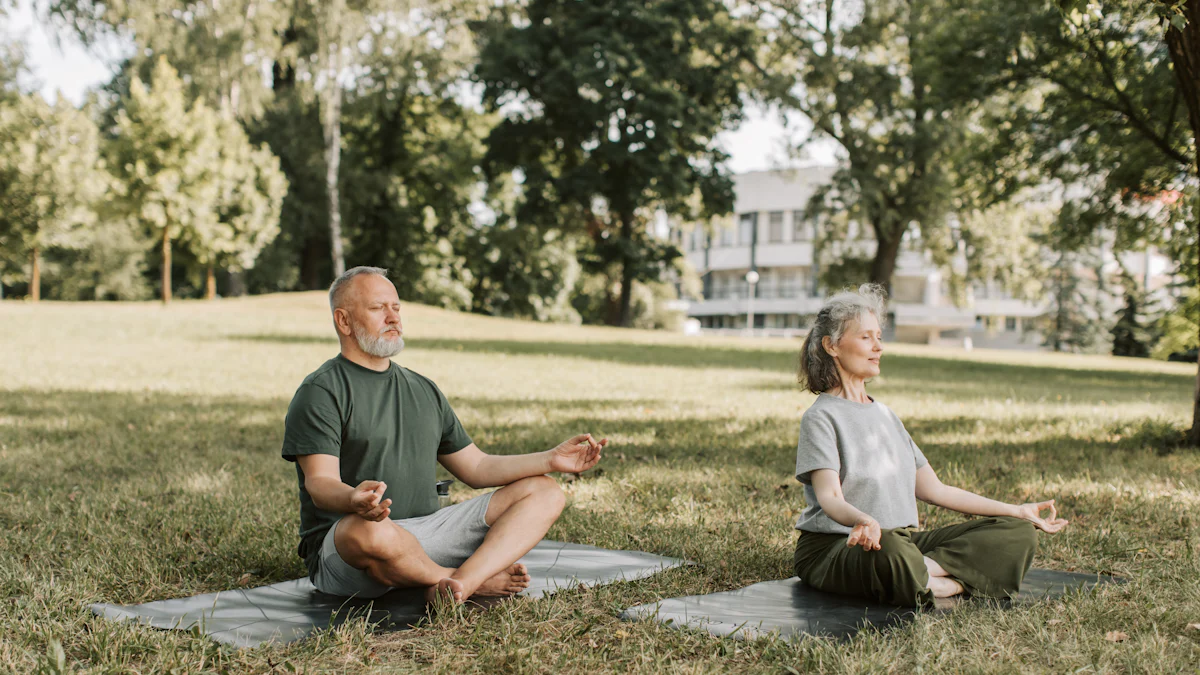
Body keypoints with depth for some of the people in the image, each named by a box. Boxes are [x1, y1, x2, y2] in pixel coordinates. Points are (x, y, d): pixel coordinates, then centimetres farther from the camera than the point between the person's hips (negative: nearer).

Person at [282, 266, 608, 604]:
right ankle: (479, 581, -13)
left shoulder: (424, 390, 20)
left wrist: (552, 460, 7)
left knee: (543, 492, -3)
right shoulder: (320, 392, -3)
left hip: (427, 532, 7)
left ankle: (459, 584, -30)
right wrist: (354, 500, -40)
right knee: (369, 531, -42)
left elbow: (476, 467, 20)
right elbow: (320, 484, -16)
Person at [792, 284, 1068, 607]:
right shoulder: (820, 417, -4)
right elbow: (829, 498, -19)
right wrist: (863, 521, -43)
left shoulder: (885, 414, 20)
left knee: (1018, 533, -8)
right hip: (834, 546, -8)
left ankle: (923, 570, -24)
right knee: (889, 547, -44)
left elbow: (934, 489, 20)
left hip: (905, 539, 8)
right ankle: (951, 583, -21)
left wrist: (1017, 510, 19)